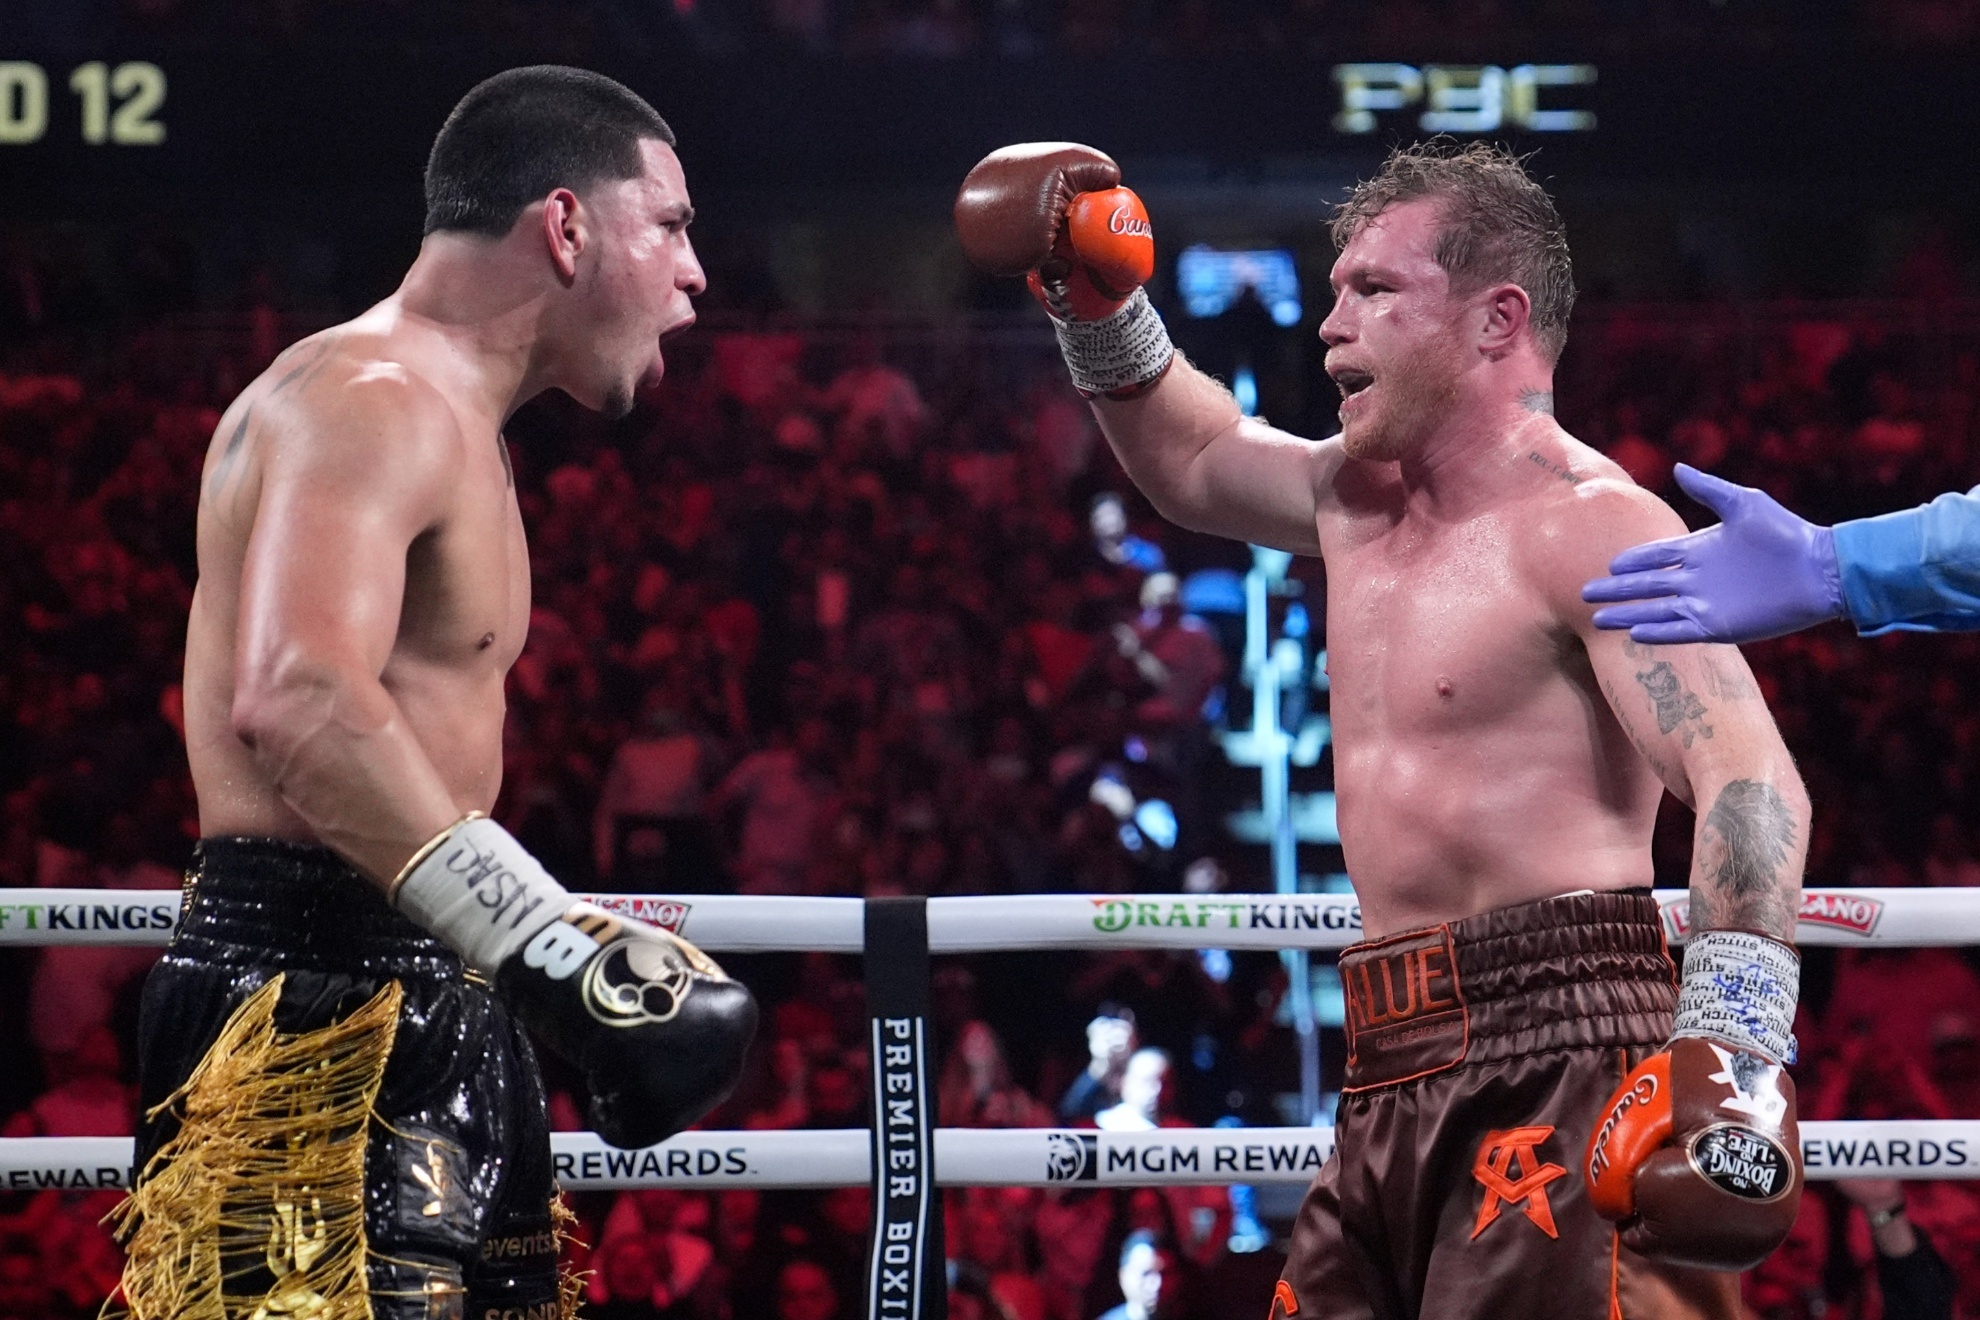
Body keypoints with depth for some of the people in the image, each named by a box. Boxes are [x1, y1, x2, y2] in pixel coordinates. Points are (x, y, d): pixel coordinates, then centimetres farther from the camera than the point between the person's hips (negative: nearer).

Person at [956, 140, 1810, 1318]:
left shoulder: (1589, 528, -10)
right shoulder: (1360, 497, 18)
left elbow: (1749, 775, -22)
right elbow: (1190, 463, 40)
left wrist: (1733, 1049, -33)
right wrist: (1099, 305, 23)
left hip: (1556, 1057, -9)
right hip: (1398, 1084, 9)